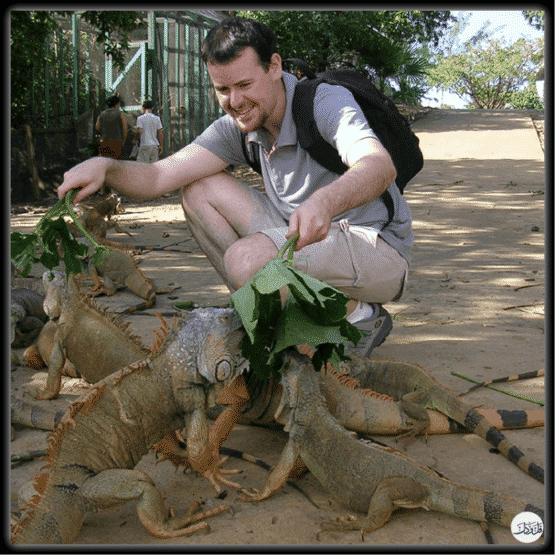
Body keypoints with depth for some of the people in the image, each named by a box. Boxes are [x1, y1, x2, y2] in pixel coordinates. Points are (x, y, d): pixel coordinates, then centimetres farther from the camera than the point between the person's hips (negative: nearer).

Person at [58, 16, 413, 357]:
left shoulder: (328, 102, -19)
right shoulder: (238, 129, 0)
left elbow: (381, 166, -40)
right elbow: (160, 177, -9)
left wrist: (324, 201, -60)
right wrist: (104, 167, -30)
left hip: (379, 252, -7)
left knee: (247, 259, -31)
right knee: (200, 192, -3)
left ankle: (360, 316, -8)